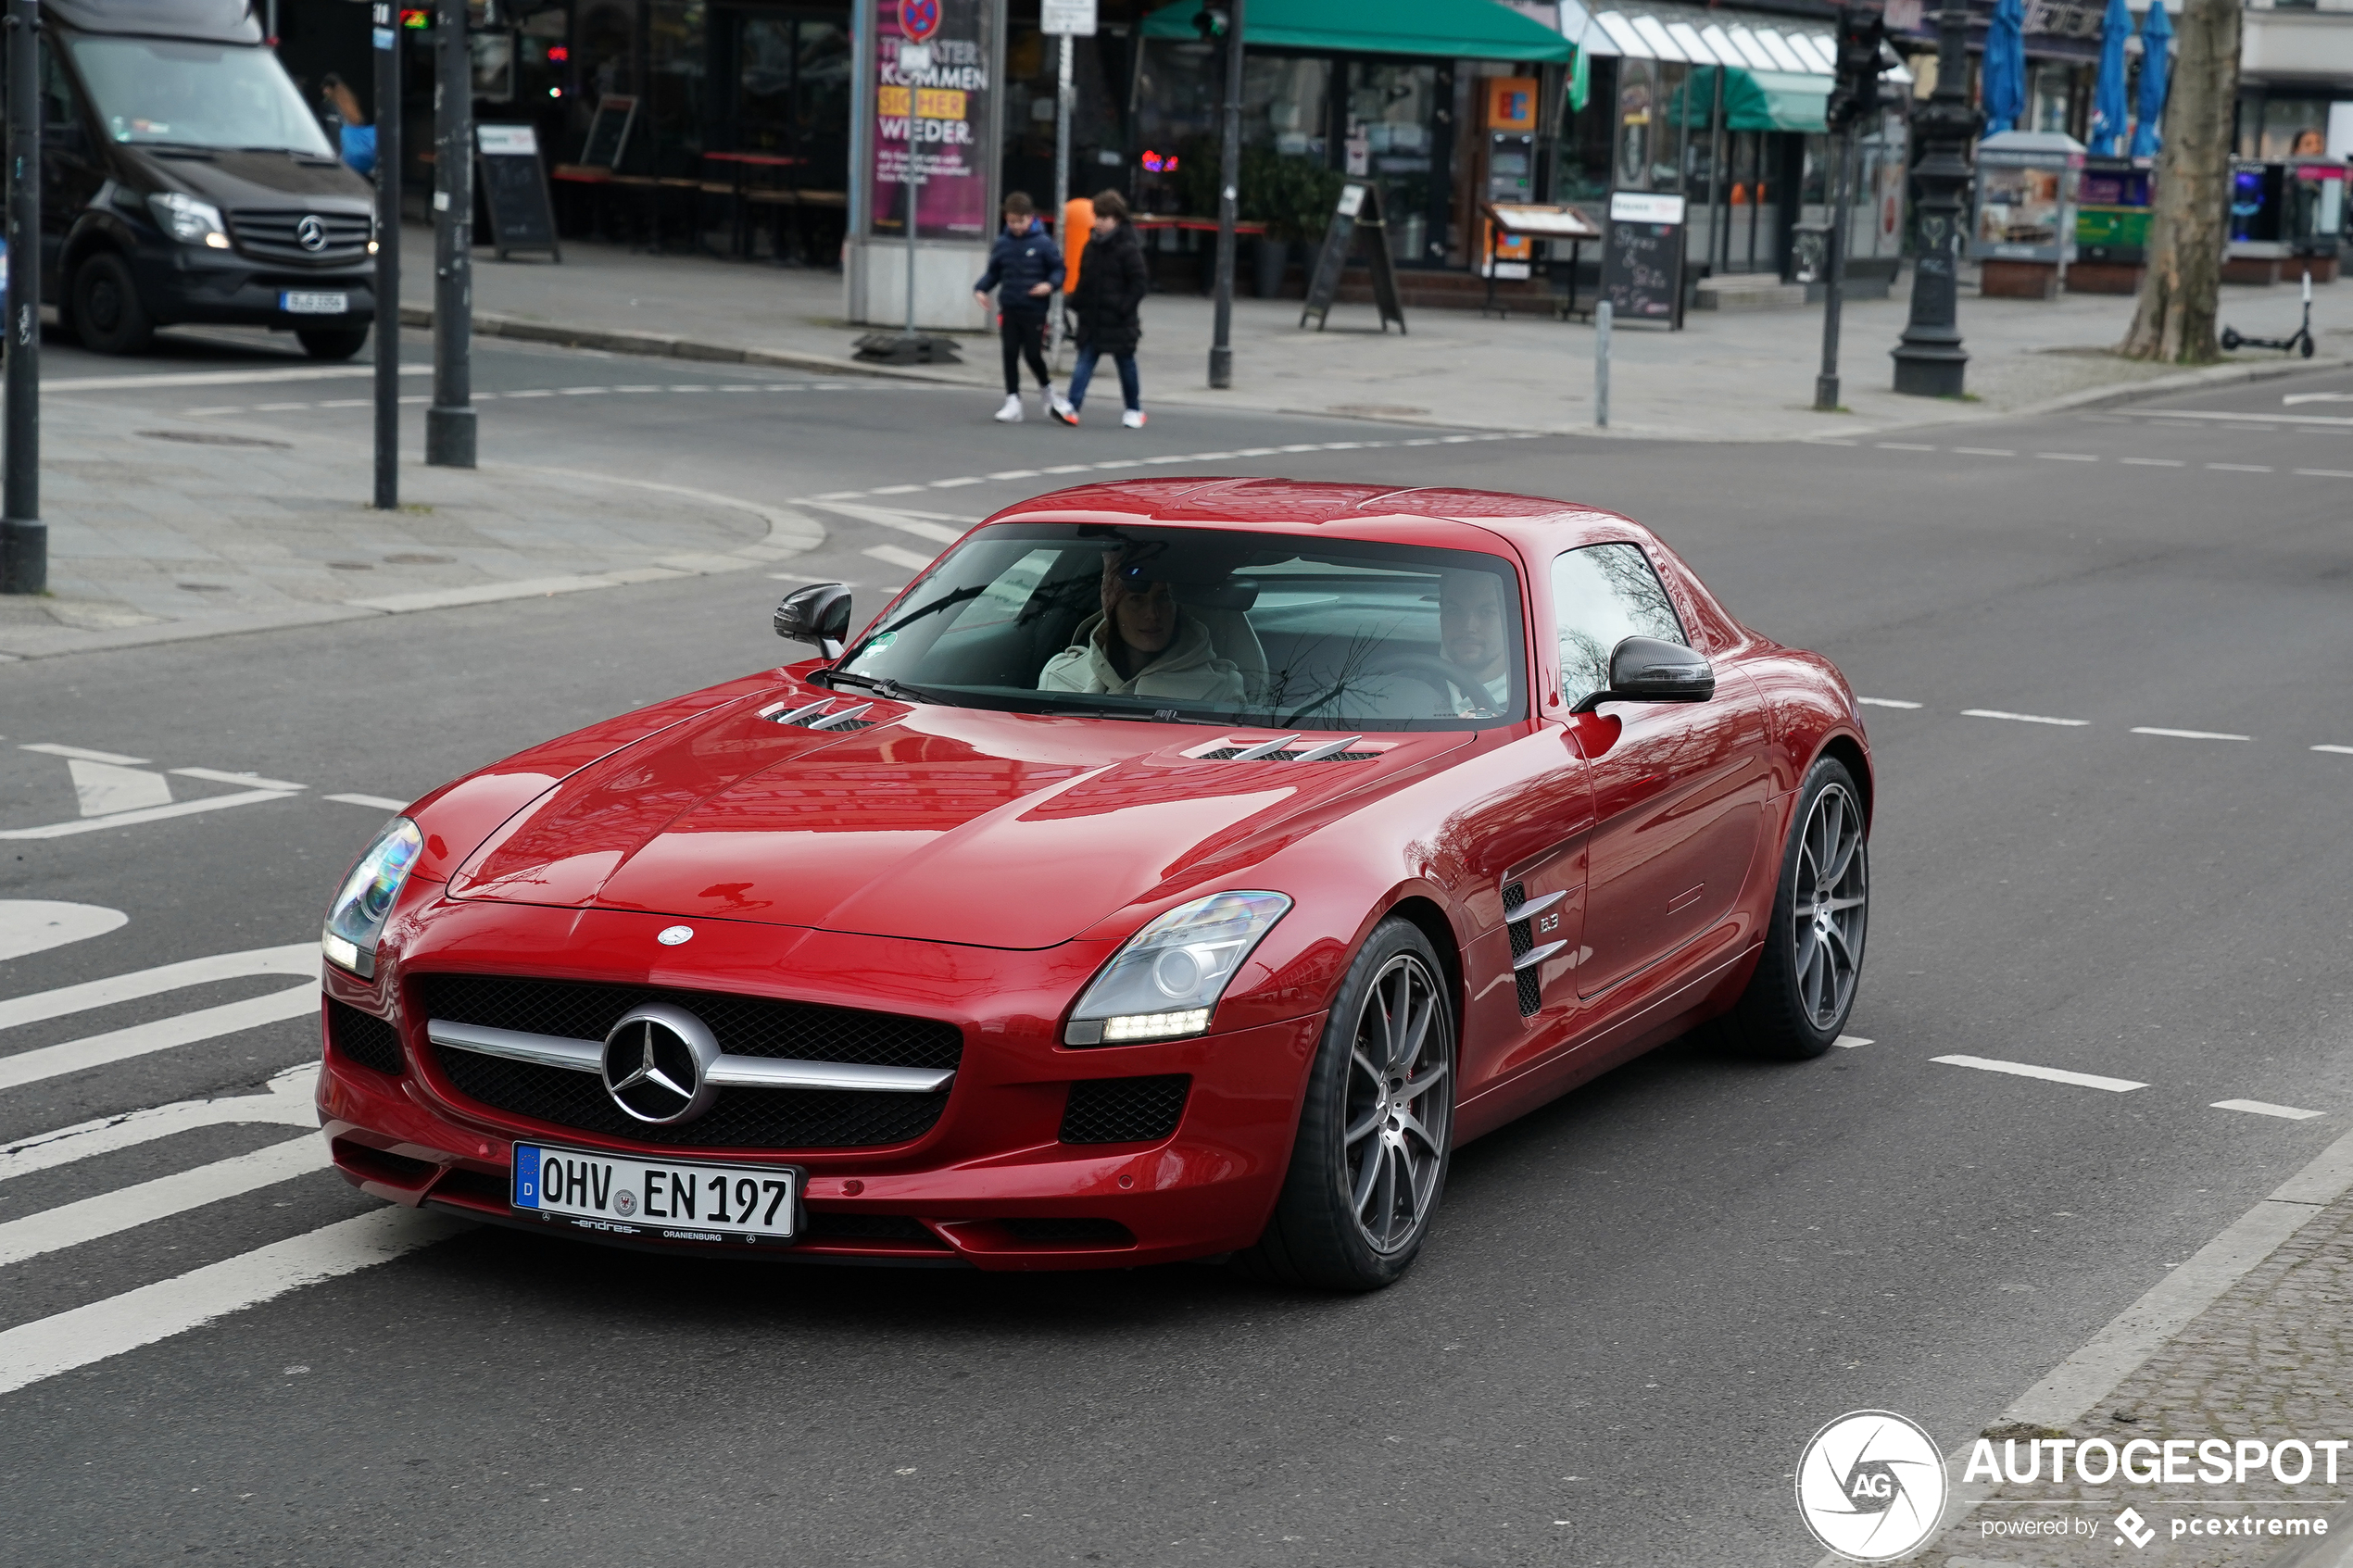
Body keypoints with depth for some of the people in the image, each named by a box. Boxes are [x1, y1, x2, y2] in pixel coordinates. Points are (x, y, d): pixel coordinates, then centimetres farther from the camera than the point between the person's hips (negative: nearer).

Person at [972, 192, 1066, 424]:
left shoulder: (1043, 243, -7)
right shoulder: (1002, 244, 3)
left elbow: (1059, 269, -1)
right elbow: (993, 272, 13)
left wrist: (1050, 285, -19)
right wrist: (980, 289, -2)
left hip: (1034, 310, -3)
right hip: (1009, 309, 3)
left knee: (1033, 354, 1)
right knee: (1010, 355, 2)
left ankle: (1046, 388, 29)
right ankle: (1013, 402, 7)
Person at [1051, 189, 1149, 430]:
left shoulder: (1127, 249, -10)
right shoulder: (1092, 247, 10)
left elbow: (1140, 281, -11)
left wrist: (1125, 306, -17)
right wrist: (1076, 301, 8)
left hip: (1117, 320, -5)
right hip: (1092, 318, 5)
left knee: (1126, 364, 7)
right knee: (1084, 361, -4)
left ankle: (1134, 410, 20)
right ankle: (1072, 407, -13)